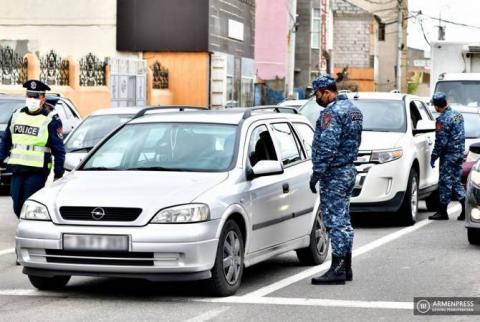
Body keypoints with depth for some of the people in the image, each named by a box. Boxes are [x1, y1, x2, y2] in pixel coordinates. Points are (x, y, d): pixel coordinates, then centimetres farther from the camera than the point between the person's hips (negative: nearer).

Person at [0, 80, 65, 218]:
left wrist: (58, 174, -7)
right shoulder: (17, 115, 12)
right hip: (17, 170, 6)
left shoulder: (51, 120, -4)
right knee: (18, 207, 9)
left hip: (37, 171, -6)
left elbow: (59, 149, -4)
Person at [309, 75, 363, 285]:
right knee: (343, 220, 14)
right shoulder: (353, 109, 14)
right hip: (349, 170, 10)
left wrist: (317, 173, -19)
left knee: (335, 220, -8)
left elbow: (327, 146, -23)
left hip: (334, 173, -10)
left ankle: (337, 269, -8)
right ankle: (346, 267, 19)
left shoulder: (332, 112, -17)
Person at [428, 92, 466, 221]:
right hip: (460, 153, 8)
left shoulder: (443, 119, -17)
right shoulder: (458, 115, 10)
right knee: (456, 181, 14)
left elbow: (441, 142, -18)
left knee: (445, 182, -2)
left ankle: (443, 211, 3)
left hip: (449, 154, -8)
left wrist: (433, 157, -10)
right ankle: (466, 206, 6)